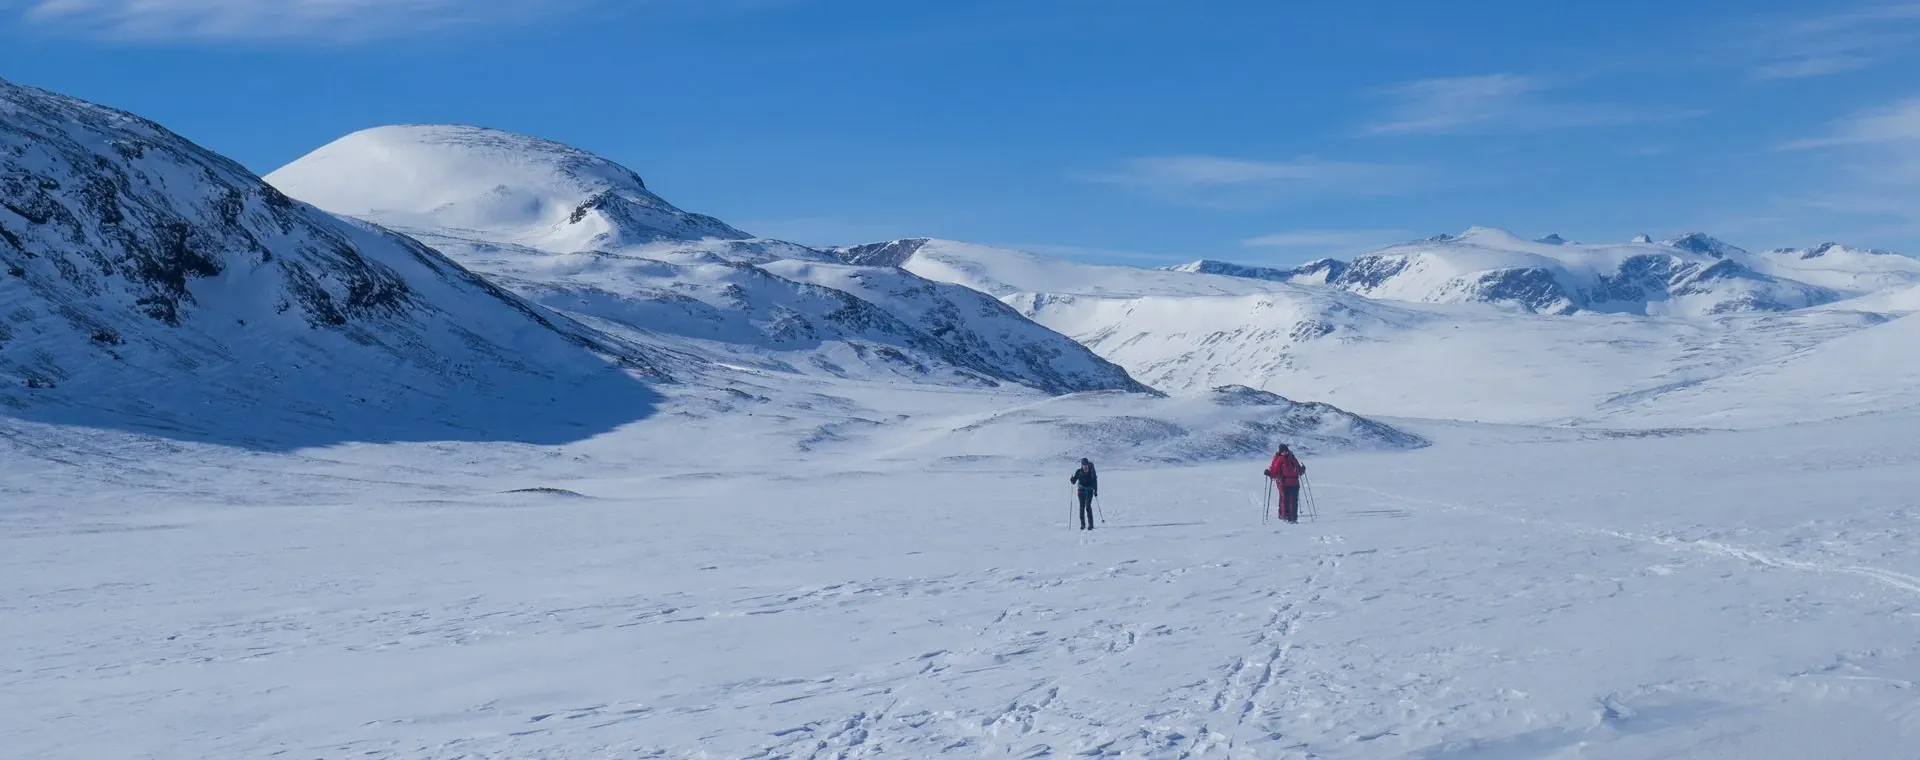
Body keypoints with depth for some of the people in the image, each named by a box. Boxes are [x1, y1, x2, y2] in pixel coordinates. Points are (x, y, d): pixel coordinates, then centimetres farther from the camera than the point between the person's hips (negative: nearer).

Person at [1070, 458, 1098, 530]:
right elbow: (1074, 481, 3)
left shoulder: (1091, 471, 1)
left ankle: (1090, 524, -9)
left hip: (1089, 491, -2)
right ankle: (1083, 524, 7)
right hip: (1081, 491, 2)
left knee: (1088, 506, -12)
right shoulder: (1079, 472, 3)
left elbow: (1095, 481, 7)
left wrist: (1095, 491, 2)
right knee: (1082, 506, 0)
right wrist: (1072, 480, -20)